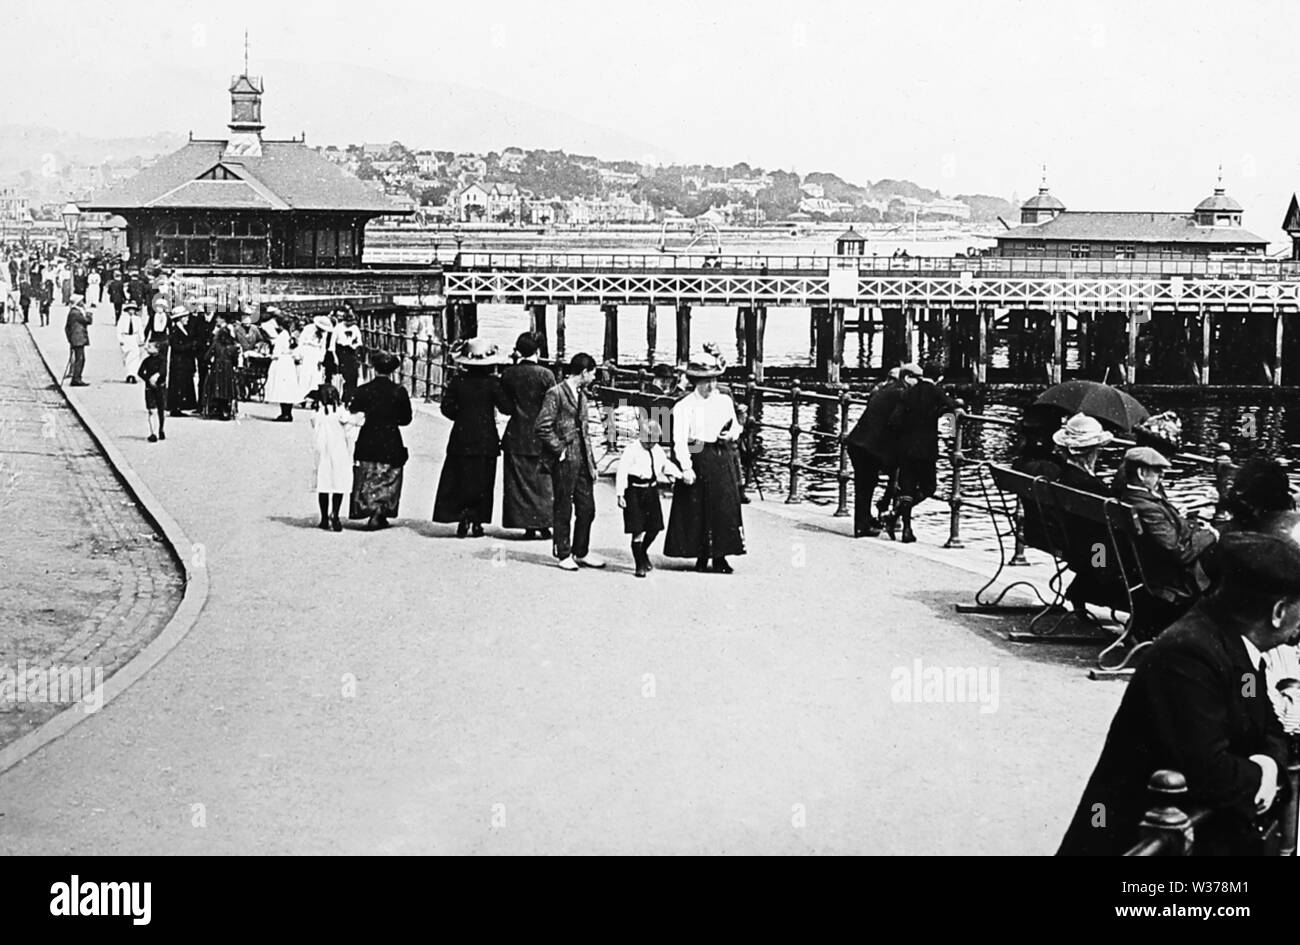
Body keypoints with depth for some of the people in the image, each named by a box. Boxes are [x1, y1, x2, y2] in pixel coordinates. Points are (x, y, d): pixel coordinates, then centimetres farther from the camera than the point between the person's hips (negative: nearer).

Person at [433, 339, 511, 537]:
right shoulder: (492, 383, -8)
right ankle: (477, 521, 5)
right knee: (482, 482, 7)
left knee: (458, 480, 8)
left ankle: (462, 513, -13)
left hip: (461, 438, 1)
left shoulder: (458, 381, -2)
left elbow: (447, 408, 0)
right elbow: (506, 407, -9)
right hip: (486, 439, -1)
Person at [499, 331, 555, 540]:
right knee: (543, 482, 9)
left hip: (516, 437, 2)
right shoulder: (546, 374, -11)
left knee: (519, 481, 8)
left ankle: (527, 527, 8)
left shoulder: (508, 374, -4)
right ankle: (543, 525, 9)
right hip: (540, 436, -2)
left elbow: (504, 407, 0)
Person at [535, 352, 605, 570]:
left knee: (587, 508, 9)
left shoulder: (581, 394, 15)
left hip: (582, 460, 8)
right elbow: (541, 428, -17)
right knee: (563, 510, 2)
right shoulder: (556, 394, -11)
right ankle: (564, 555, 12)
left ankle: (581, 553, 21)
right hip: (564, 462, -8)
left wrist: (591, 463, 16)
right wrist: (560, 449, -12)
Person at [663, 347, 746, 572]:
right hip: (697, 458, -4)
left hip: (721, 457, 4)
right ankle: (701, 557, 9)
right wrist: (686, 468, -21)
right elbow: (680, 440, -12)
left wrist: (731, 433, 0)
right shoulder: (685, 406, -6)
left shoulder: (724, 401, 11)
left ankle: (720, 557, 6)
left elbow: (735, 426, 24)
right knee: (697, 509, -1)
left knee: (725, 507, -1)